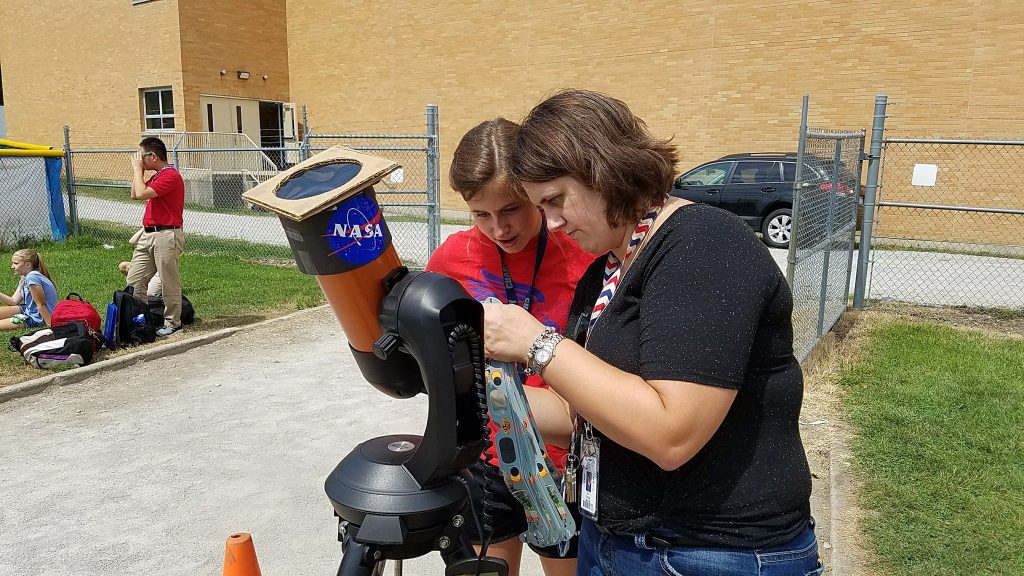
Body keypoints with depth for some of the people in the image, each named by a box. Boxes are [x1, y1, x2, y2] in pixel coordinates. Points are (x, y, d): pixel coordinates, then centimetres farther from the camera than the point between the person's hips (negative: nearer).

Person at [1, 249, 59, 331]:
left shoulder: (32, 277, -23)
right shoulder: (23, 279, 7)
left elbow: (41, 305, -24)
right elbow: (14, 301, 6)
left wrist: (50, 325, -22)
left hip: (36, 319, -10)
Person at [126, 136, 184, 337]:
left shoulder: (170, 176, -14)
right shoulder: (156, 177, 19)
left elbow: (142, 194, -21)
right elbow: (135, 195, 25)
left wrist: (137, 168, -8)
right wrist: (137, 171, 15)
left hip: (166, 236, -10)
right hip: (148, 234, 10)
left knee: (169, 282, 0)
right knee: (134, 280, 8)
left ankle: (172, 323, 9)